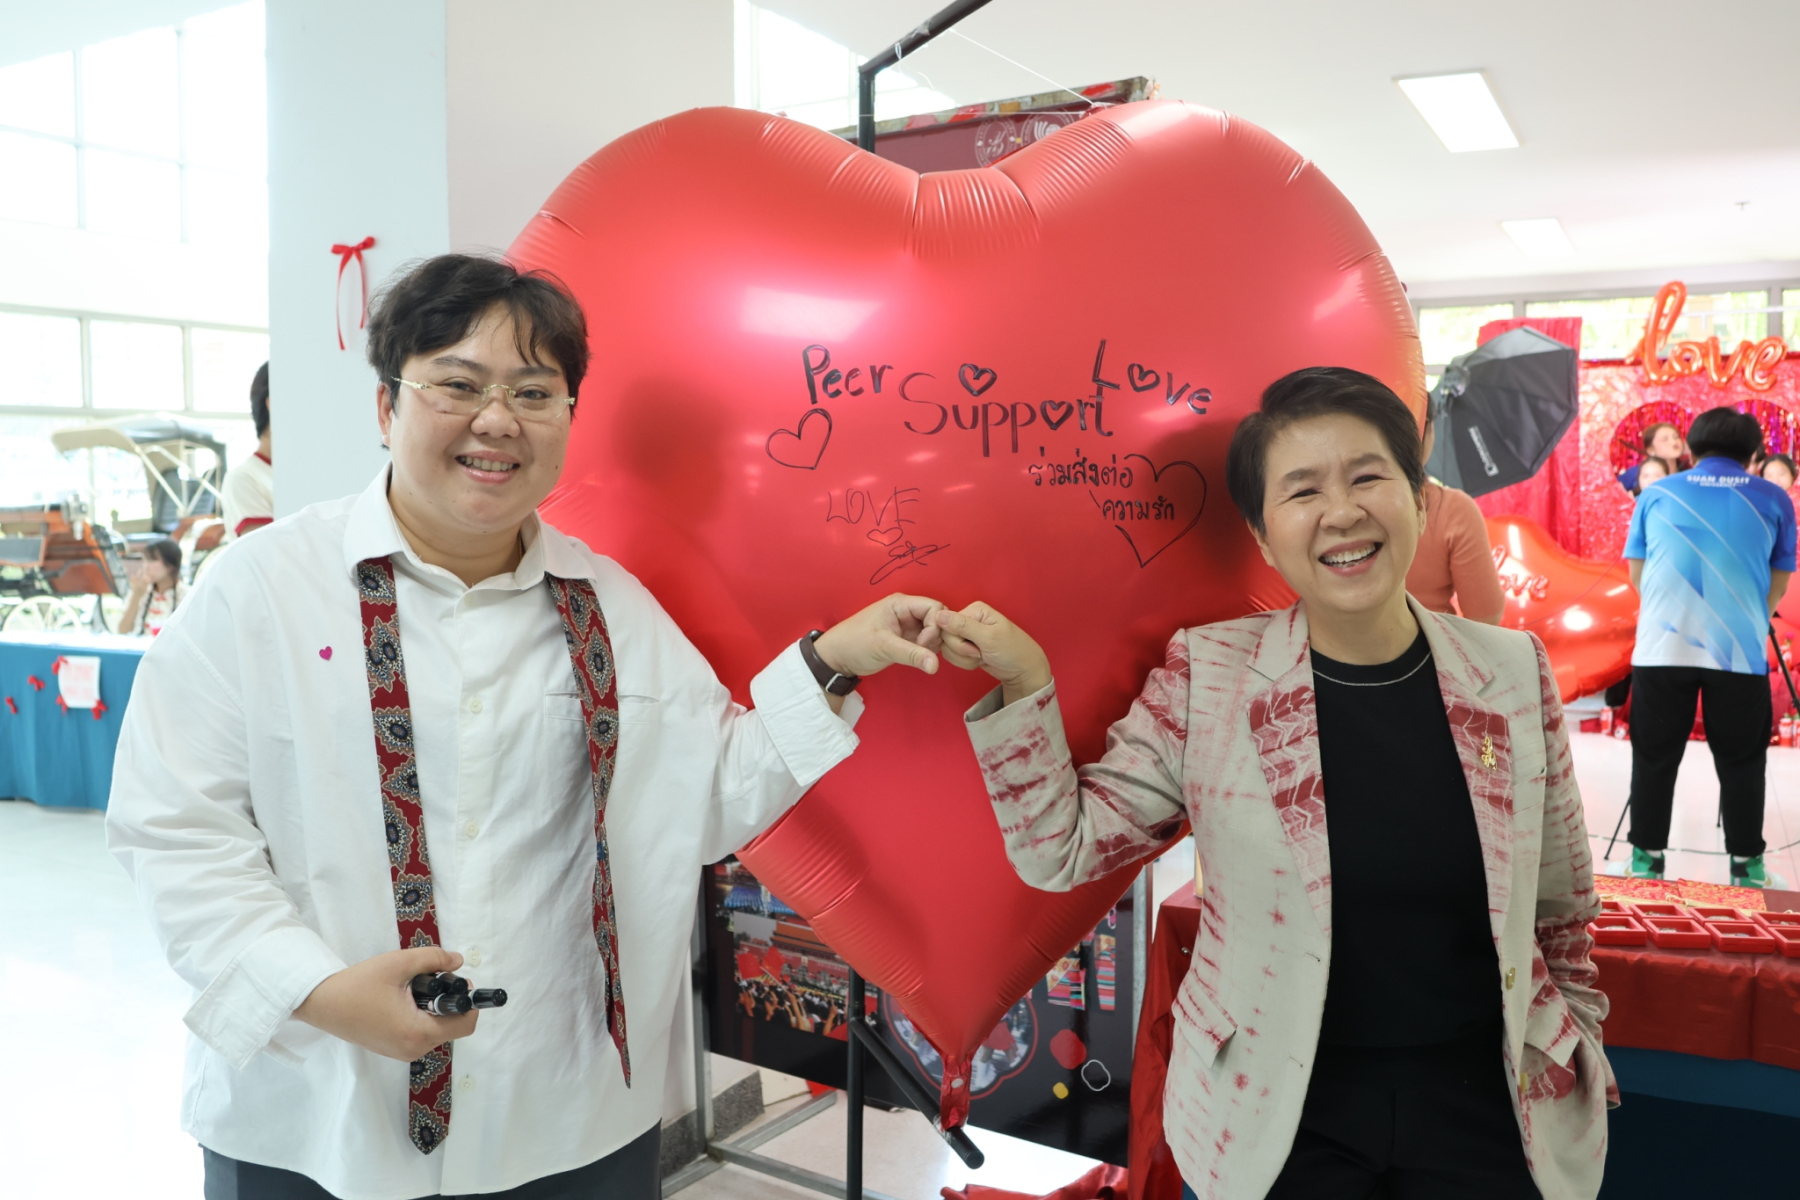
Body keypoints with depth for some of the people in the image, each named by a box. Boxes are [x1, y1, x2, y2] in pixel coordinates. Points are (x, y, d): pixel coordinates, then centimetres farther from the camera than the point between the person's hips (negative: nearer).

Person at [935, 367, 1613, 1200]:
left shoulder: (1514, 673, -6)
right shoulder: (1207, 677, -10)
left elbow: (1562, 915, 6)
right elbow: (1062, 849, -8)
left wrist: (1576, 1090, 13)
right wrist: (1023, 683, -19)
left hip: (1483, 1108, 2)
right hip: (1285, 1117, -1)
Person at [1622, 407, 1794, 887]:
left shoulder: (1655, 495, 10)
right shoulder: (1774, 500, 8)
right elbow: (1778, 585, 13)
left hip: (1662, 648, 1)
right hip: (1741, 652, 0)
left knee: (1655, 758, 10)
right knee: (1741, 762, 10)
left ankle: (1647, 857, 16)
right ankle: (1746, 865, 16)